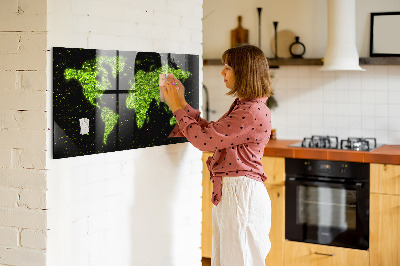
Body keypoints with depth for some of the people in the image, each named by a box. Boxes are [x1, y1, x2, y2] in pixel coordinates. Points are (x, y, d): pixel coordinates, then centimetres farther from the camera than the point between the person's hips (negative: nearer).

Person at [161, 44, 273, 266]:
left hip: (242, 194, -10)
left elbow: (204, 139, -19)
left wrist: (178, 108, -7)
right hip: (228, 192, 10)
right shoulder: (242, 106, 14)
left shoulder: (253, 112, -20)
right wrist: (182, 104, 14)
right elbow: (210, 131, 17)